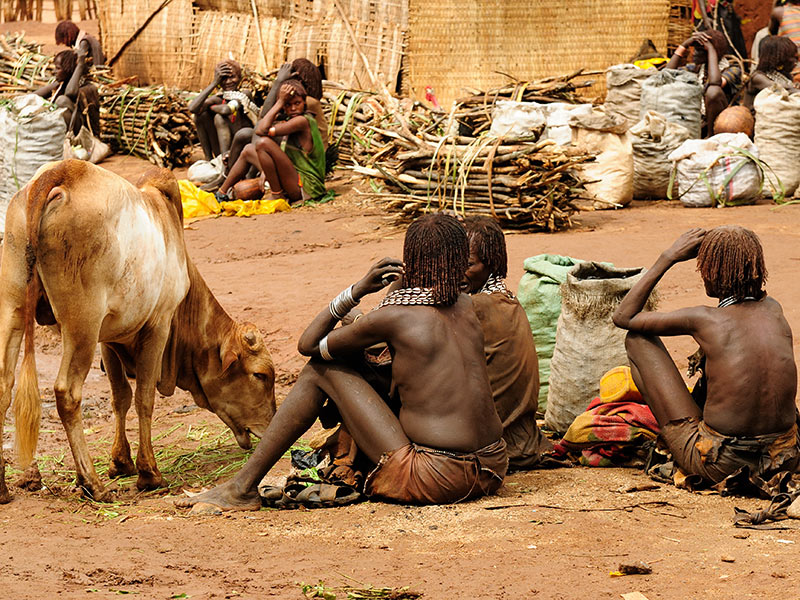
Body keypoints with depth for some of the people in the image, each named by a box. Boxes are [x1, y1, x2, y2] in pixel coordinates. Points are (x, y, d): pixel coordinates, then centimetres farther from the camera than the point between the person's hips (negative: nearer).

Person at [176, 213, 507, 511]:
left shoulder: (392, 318, -8)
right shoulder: (466, 308, 10)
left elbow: (308, 344, 7)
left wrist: (358, 289, 6)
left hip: (433, 480, -7)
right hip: (492, 471, 7)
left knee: (320, 369, 4)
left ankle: (242, 488, 9)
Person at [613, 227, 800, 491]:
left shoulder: (704, 320, -11)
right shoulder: (774, 310, 2)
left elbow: (623, 317, 6)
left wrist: (668, 257, 7)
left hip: (719, 466, -5)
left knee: (637, 338, 8)